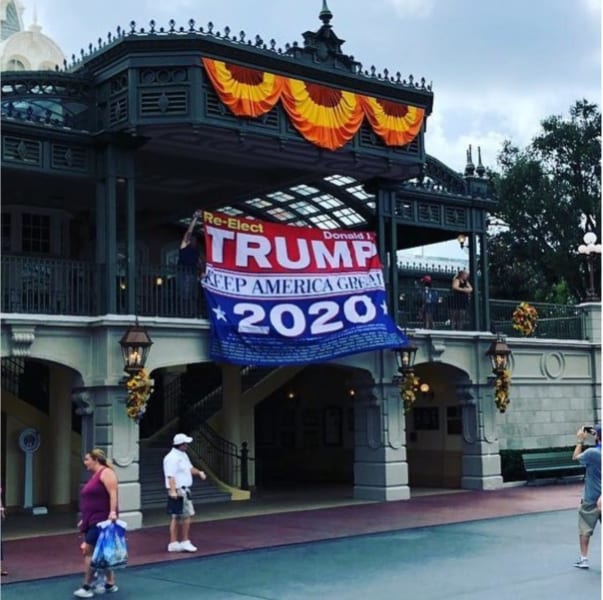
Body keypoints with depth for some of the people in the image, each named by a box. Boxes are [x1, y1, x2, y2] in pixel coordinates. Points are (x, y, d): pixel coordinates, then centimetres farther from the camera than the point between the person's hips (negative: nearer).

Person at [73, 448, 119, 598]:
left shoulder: (105, 472, -10)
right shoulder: (95, 476, 19)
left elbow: (113, 493, -21)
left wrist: (113, 512, -32)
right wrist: (84, 519, 22)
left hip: (102, 520, -10)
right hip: (92, 521, 10)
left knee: (90, 551, -10)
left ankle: (87, 587, -6)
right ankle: (110, 584, 15)